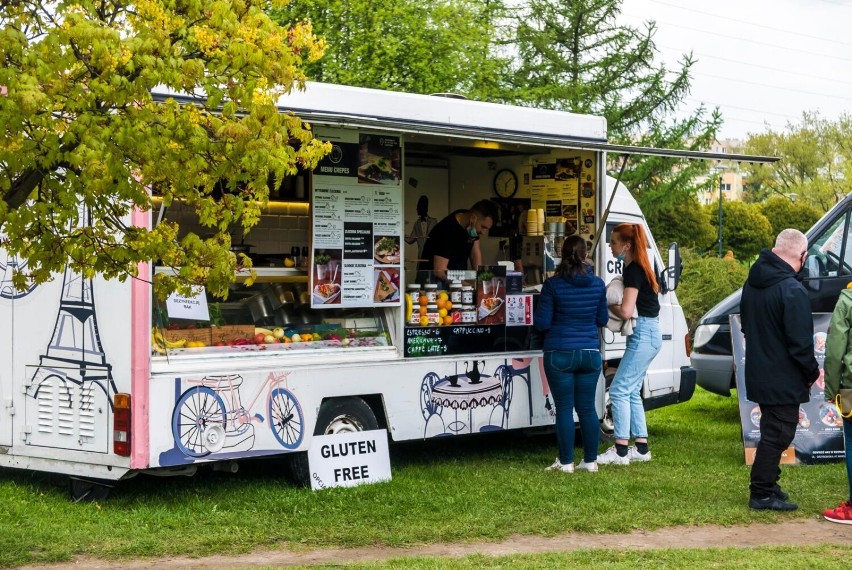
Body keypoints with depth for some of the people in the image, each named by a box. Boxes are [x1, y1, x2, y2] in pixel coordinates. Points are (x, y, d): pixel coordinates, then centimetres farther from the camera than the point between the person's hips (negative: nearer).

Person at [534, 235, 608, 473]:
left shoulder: (553, 285, -10)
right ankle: (590, 461, 15)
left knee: (564, 408, 2)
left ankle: (566, 462, 5)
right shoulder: (597, 284, 1)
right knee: (587, 407, 10)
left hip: (559, 354, -3)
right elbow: (602, 319, 11)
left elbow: (542, 323, -8)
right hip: (590, 353, 3)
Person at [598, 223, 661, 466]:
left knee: (619, 390, -9)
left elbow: (626, 311, -24)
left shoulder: (633, 271, -16)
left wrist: (609, 305, -6)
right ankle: (641, 448, 18)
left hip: (644, 336, -10)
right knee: (631, 392, 14)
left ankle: (621, 451, -7)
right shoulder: (636, 268, 15)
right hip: (645, 335, 10)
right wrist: (613, 303, 1)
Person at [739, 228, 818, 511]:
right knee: (777, 434, 0)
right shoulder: (793, 291, -22)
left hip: (759, 374, 9)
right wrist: (812, 373, -4)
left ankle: (766, 485, 27)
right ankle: (762, 494, 5)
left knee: (772, 432, 20)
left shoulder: (753, 283, 6)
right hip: (783, 380, -9)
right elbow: (800, 344, -20)